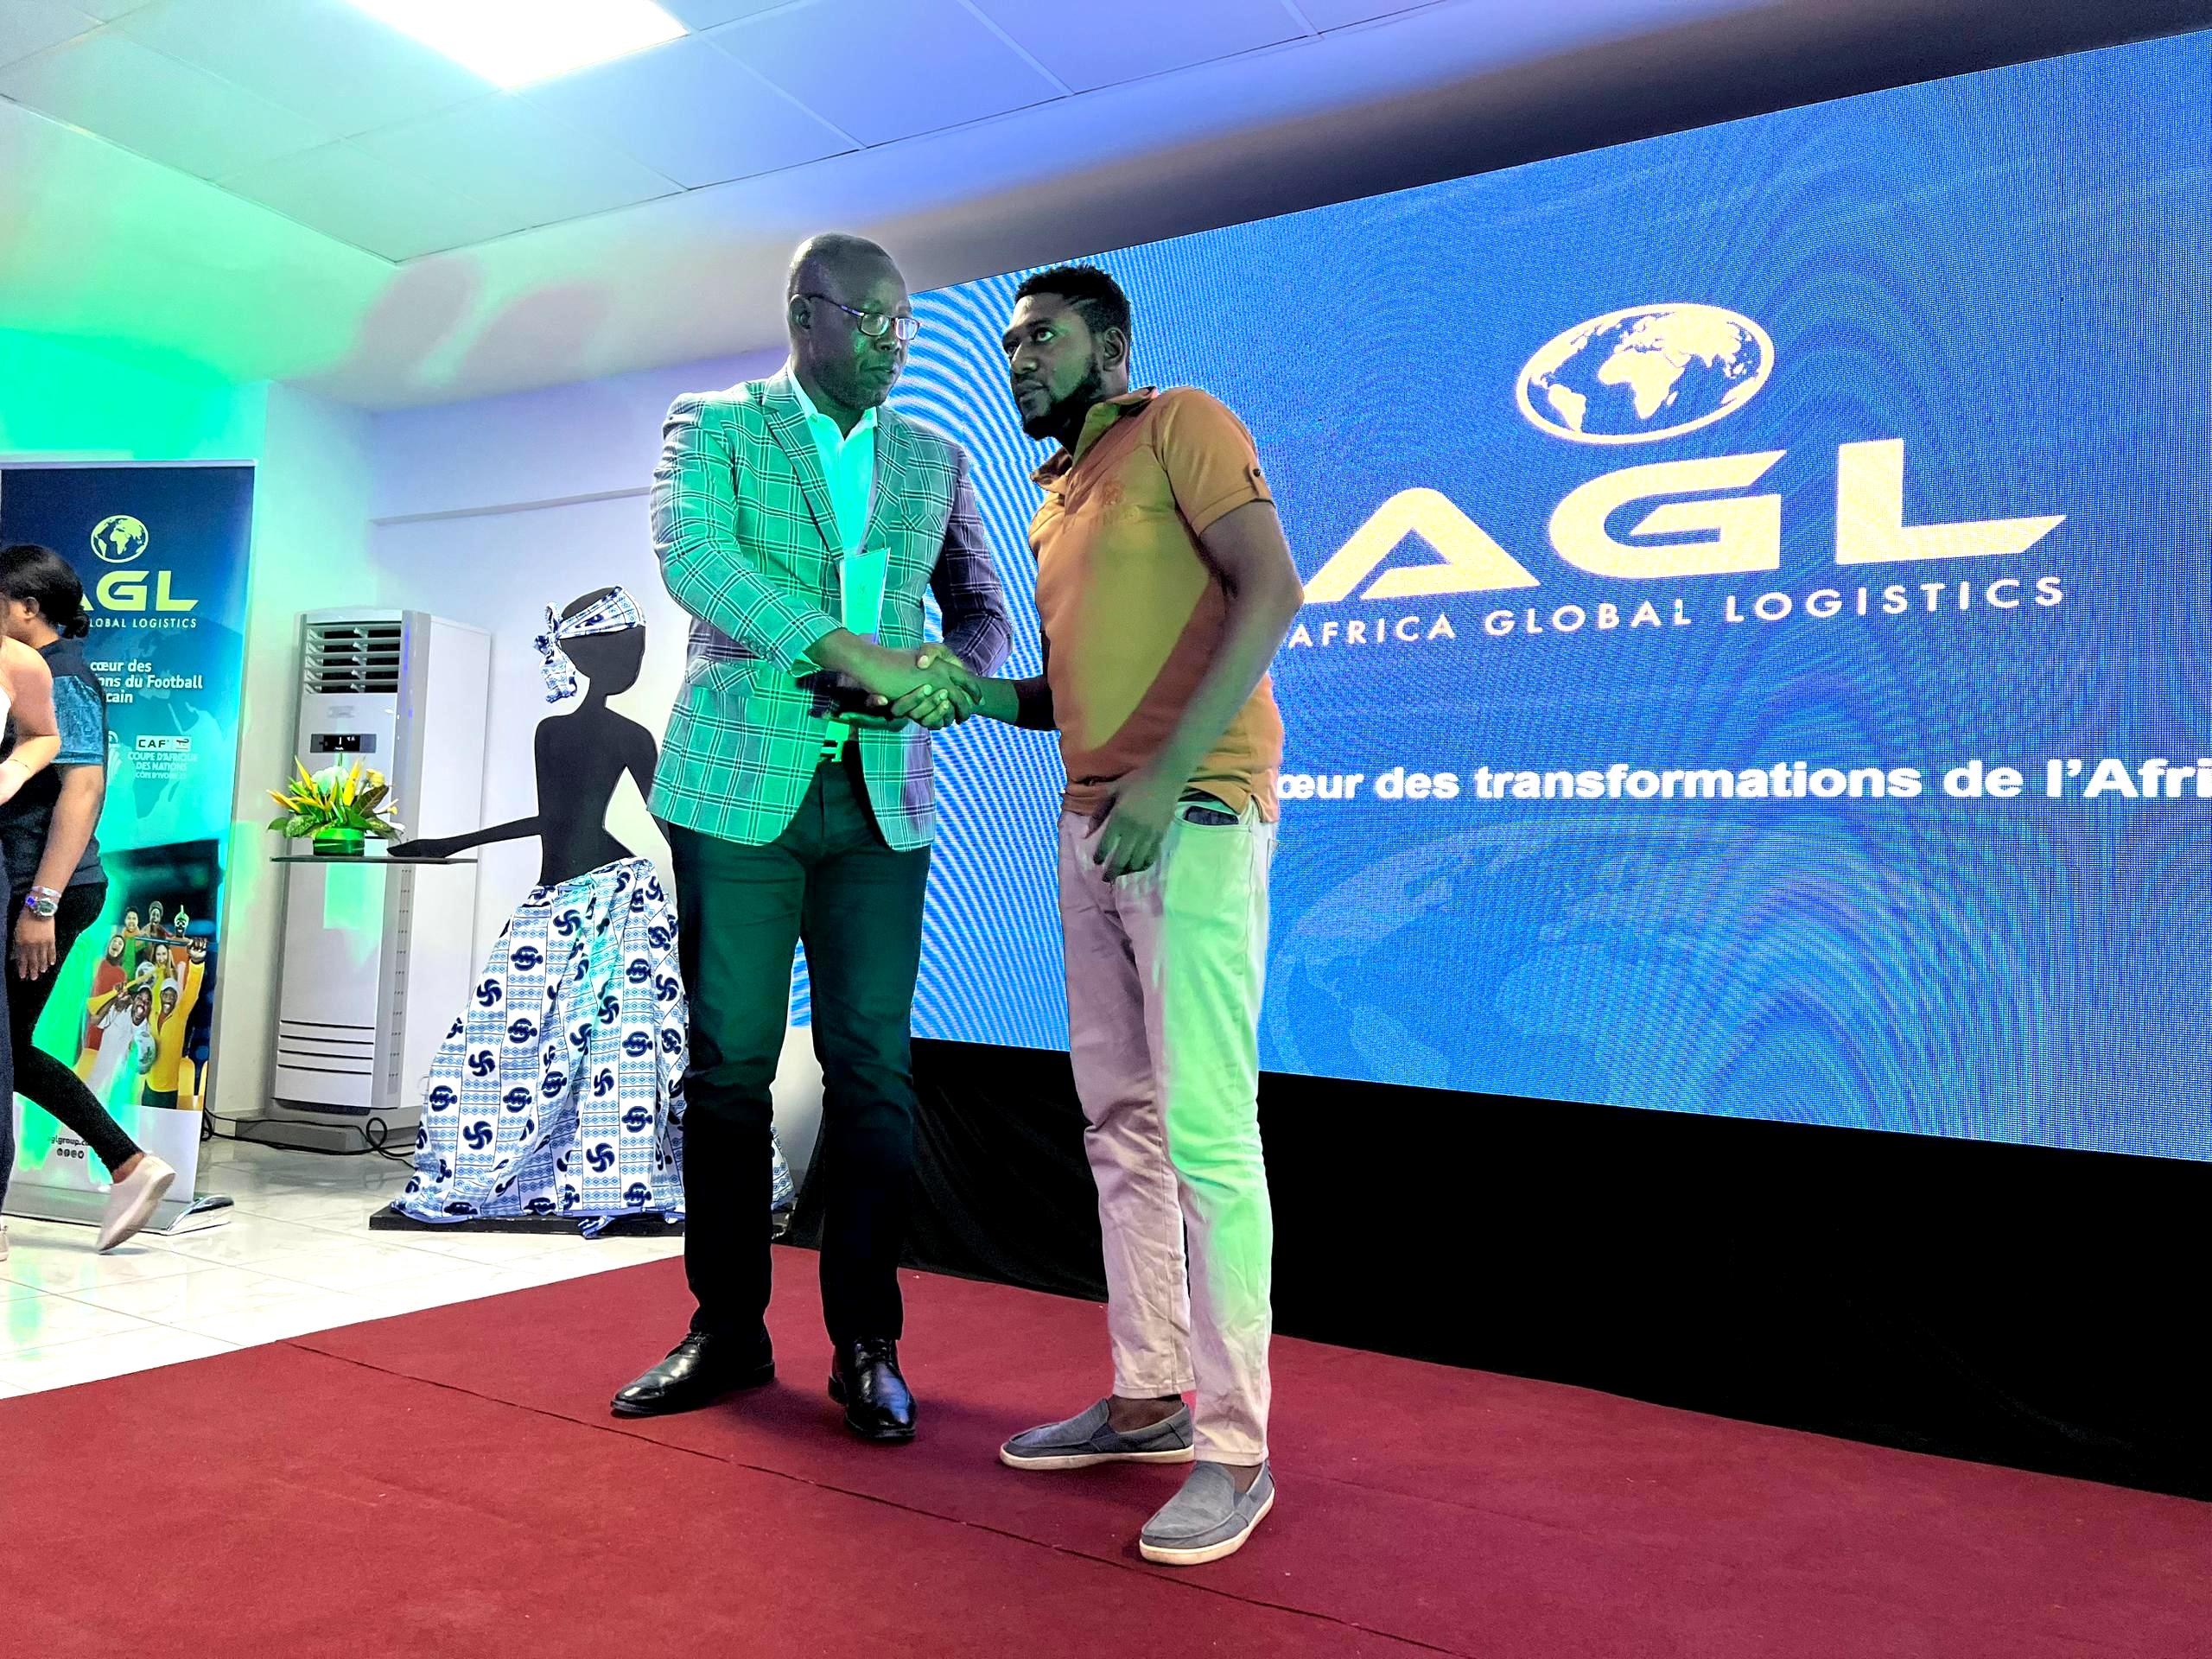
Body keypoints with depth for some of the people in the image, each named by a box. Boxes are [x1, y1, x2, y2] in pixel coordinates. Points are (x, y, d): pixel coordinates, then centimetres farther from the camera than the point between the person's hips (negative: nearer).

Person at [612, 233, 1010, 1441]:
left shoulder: (935, 460, 16)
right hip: (740, 786, -2)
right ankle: (728, 1331, 18)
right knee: (729, 1063, 3)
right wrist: (856, 652, -24)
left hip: (881, 795, 2)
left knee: (872, 1067, -1)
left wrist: (940, 675, -8)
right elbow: (695, 561, -13)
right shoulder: (713, 427, 6)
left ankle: (866, 1342, 11)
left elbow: (982, 608, 17)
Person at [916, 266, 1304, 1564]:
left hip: (1191, 814, -8)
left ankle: (1236, 1449, 2)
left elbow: (1272, 590, -13)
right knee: (1121, 1124, 11)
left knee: (1205, 1130, -8)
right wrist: (980, 697, 5)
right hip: (1091, 824, 9)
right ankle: (1149, 1400, 23)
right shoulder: (1055, 497, 24)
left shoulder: (1181, 425, 1)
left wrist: (1166, 777, -21)